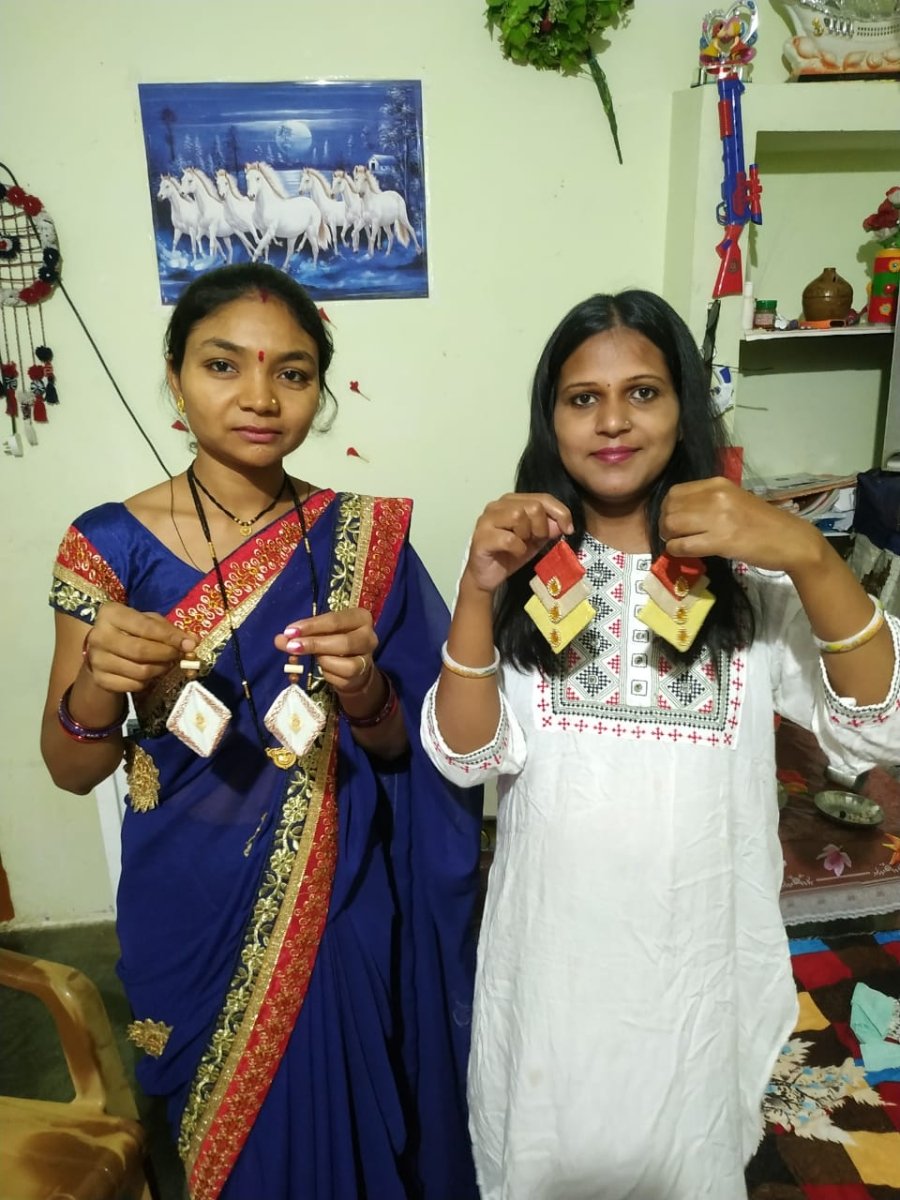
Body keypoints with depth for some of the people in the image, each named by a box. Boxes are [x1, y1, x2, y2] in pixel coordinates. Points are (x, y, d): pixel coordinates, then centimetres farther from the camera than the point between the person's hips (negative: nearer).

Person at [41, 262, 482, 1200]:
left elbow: (401, 746, -4)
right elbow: (70, 772, -6)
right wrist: (100, 686, -26)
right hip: (192, 907, 0)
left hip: (339, 902, 0)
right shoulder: (110, 544, -10)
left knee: (345, 1117, 19)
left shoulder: (364, 537, -9)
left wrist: (362, 688, -26)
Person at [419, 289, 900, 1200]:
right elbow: (464, 757, -14)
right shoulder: (527, 570, -7)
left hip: (695, 946, 0)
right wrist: (477, 590, -29)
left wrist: (809, 555, -32)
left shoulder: (747, 566, -6)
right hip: (553, 942, 1)